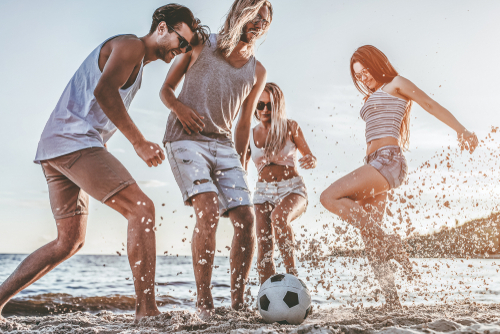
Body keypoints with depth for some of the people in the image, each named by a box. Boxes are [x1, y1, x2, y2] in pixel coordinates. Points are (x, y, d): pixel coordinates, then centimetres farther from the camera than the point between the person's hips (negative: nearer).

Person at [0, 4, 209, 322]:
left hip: (56, 151, 10)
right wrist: (139, 142, -19)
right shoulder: (131, 45, -3)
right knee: (142, 208, -18)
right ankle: (146, 309, -23)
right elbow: (104, 91, -21)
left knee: (69, 242, 14)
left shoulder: (137, 62, 27)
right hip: (74, 140, -10)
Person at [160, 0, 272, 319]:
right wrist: (178, 107, -12)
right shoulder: (201, 45, 6)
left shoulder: (257, 72, 15)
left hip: (224, 145, 5)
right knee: (208, 209, -25)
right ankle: (204, 302, -17)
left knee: (246, 217, -9)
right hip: (186, 139, -4)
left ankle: (239, 302, 2)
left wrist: (240, 167, 18)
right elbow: (166, 89, 11)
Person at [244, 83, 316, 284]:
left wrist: (310, 161, -19)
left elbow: (309, 157, 5)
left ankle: (291, 273, -29)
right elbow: (241, 169, 16)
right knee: (264, 250, -13)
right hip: (263, 193, 3)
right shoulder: (250, 135, 8)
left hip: (292, 189, -2)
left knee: (279, 216, -37)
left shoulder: (290, 128, 2)